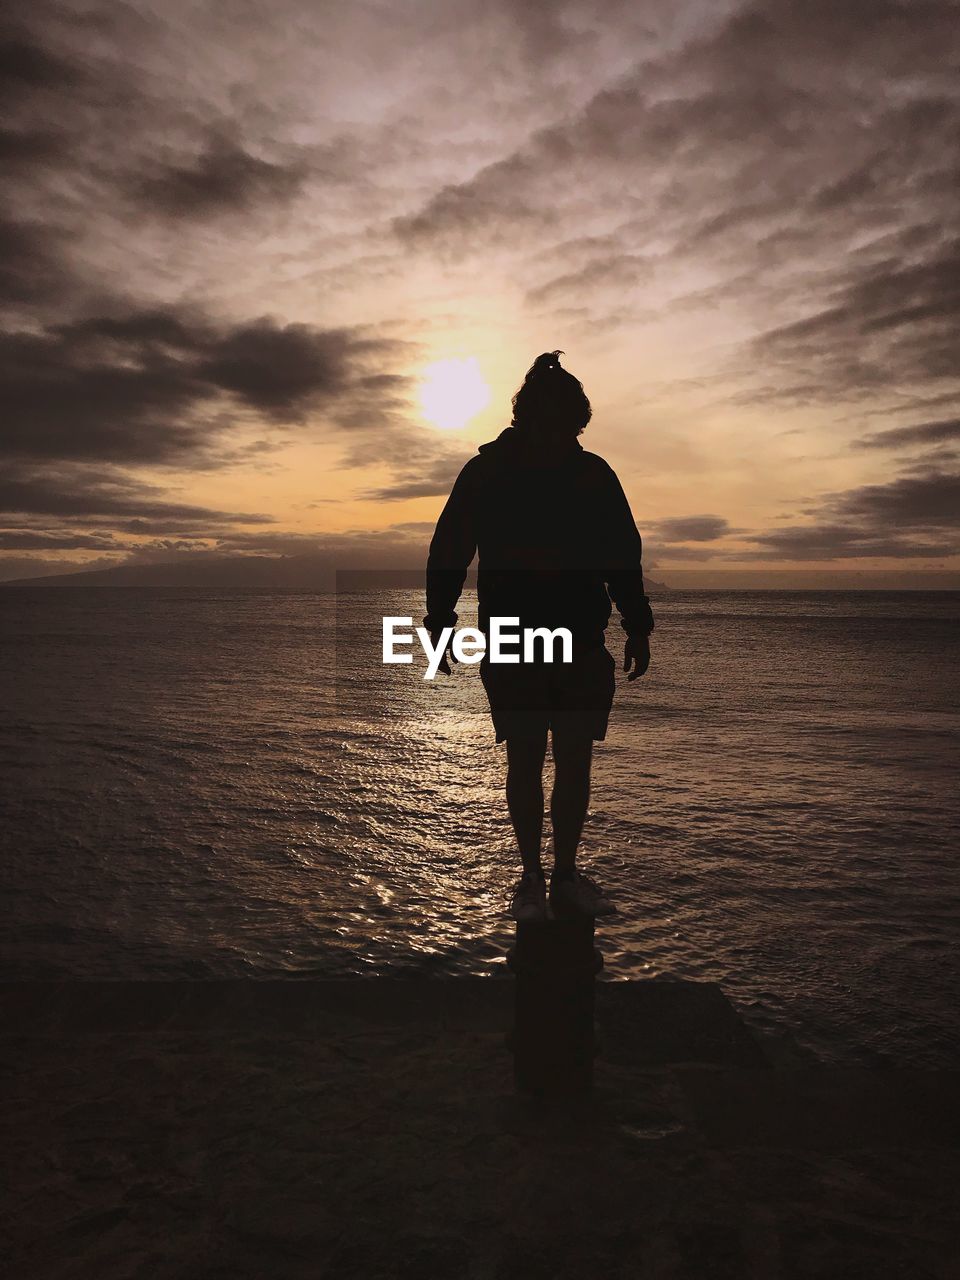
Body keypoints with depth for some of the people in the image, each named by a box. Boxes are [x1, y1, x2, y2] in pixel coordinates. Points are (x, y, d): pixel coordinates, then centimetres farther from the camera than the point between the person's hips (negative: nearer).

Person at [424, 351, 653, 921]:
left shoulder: (594, 474, 4)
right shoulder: (485, 474, -1)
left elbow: (624, 557, 11)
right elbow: (447, 553, 4)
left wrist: (638, 629, 11)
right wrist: (441, 624, 1)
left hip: (584, 646, 2)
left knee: (575, 762, 4)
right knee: (526, 761, 1)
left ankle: (566, 874, 19)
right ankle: (531, 877, 15)